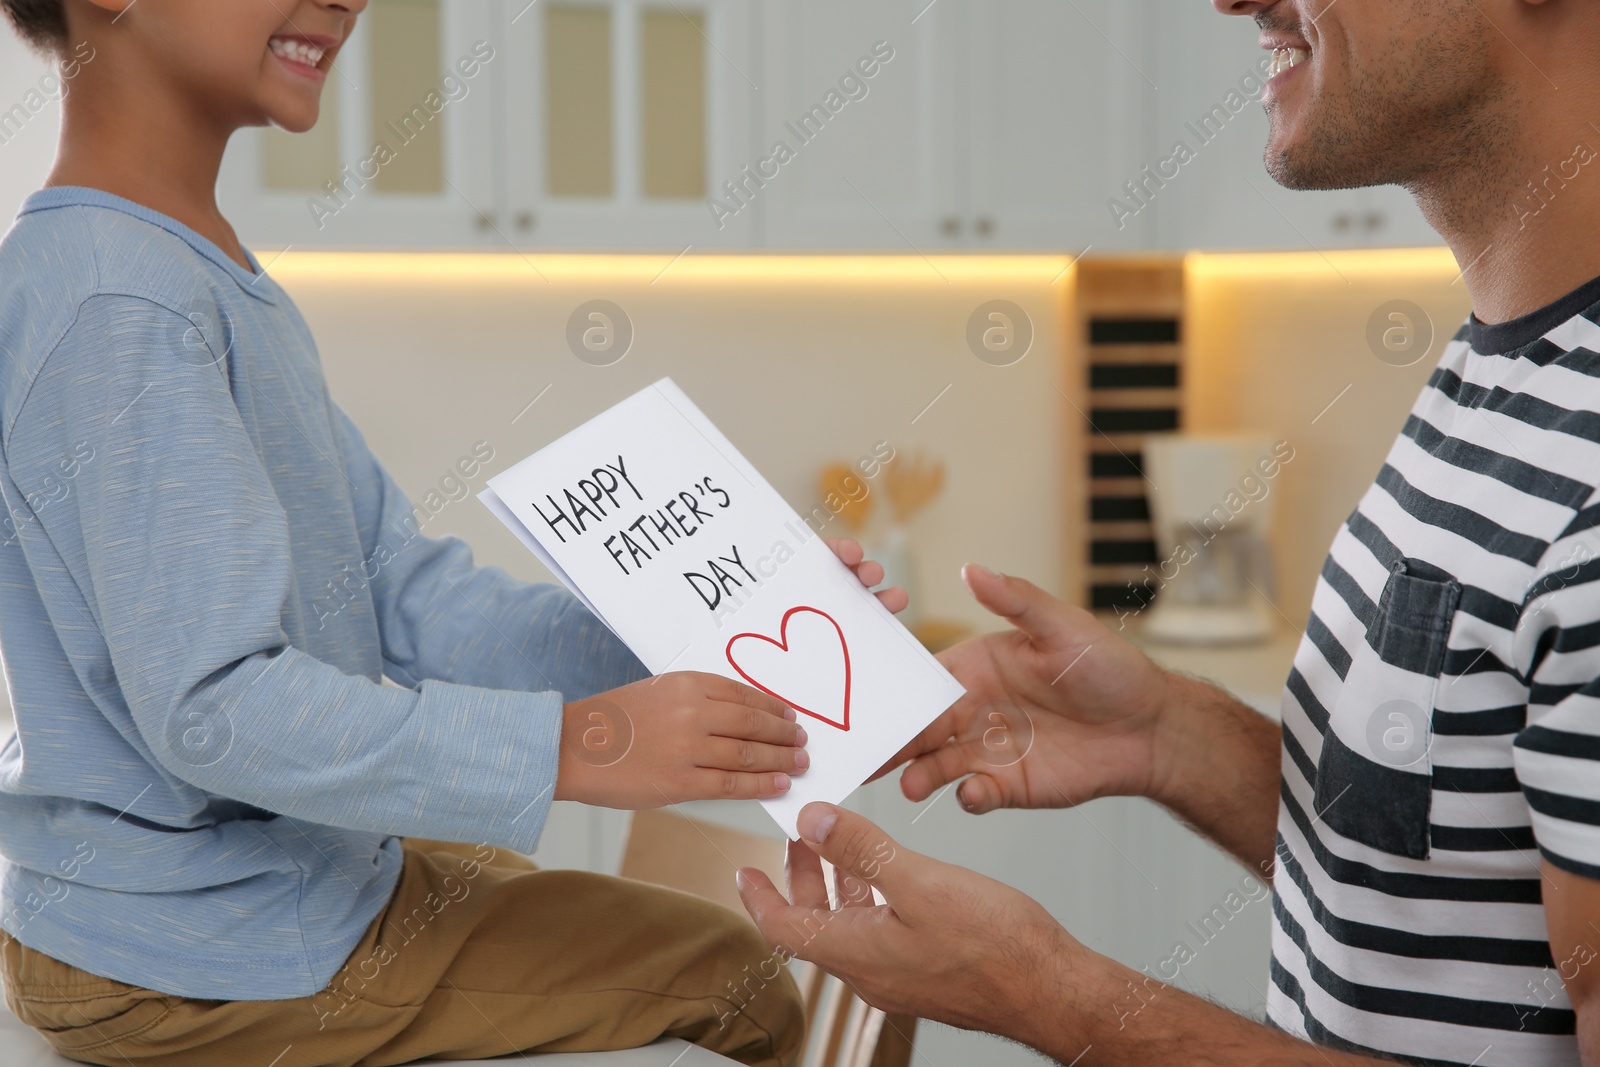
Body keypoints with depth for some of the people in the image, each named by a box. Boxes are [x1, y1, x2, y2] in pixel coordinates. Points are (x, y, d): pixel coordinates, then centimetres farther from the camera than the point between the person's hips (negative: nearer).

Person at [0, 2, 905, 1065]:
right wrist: (569, 745, -31)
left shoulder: (219, 286, 7)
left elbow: (406, 598, 1)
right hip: (207, 965, -10)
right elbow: (213, 704, -30)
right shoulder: (115, 305, -25)